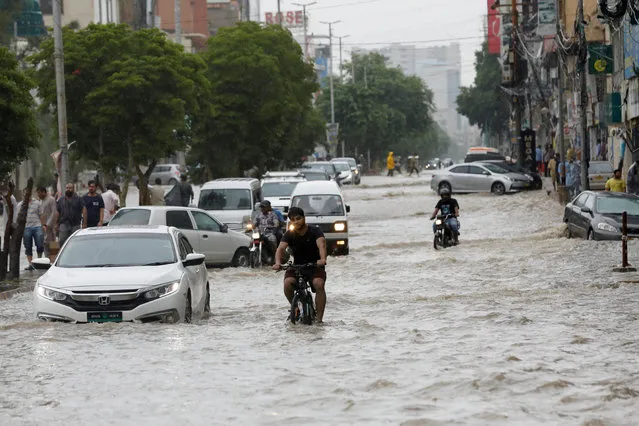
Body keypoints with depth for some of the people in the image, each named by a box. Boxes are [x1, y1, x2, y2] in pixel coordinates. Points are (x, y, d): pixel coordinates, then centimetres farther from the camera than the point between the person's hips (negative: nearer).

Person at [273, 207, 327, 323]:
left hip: (315, 266, -2)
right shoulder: (289, 235, -2)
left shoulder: (315, 231, -10)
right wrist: (278, 263, -40)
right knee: (287, 283, -28)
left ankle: (319, 318, -25)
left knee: (319, 284, -32)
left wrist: (323, 259, -51)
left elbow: (321, 244, -29)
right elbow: (281, 248, -18)